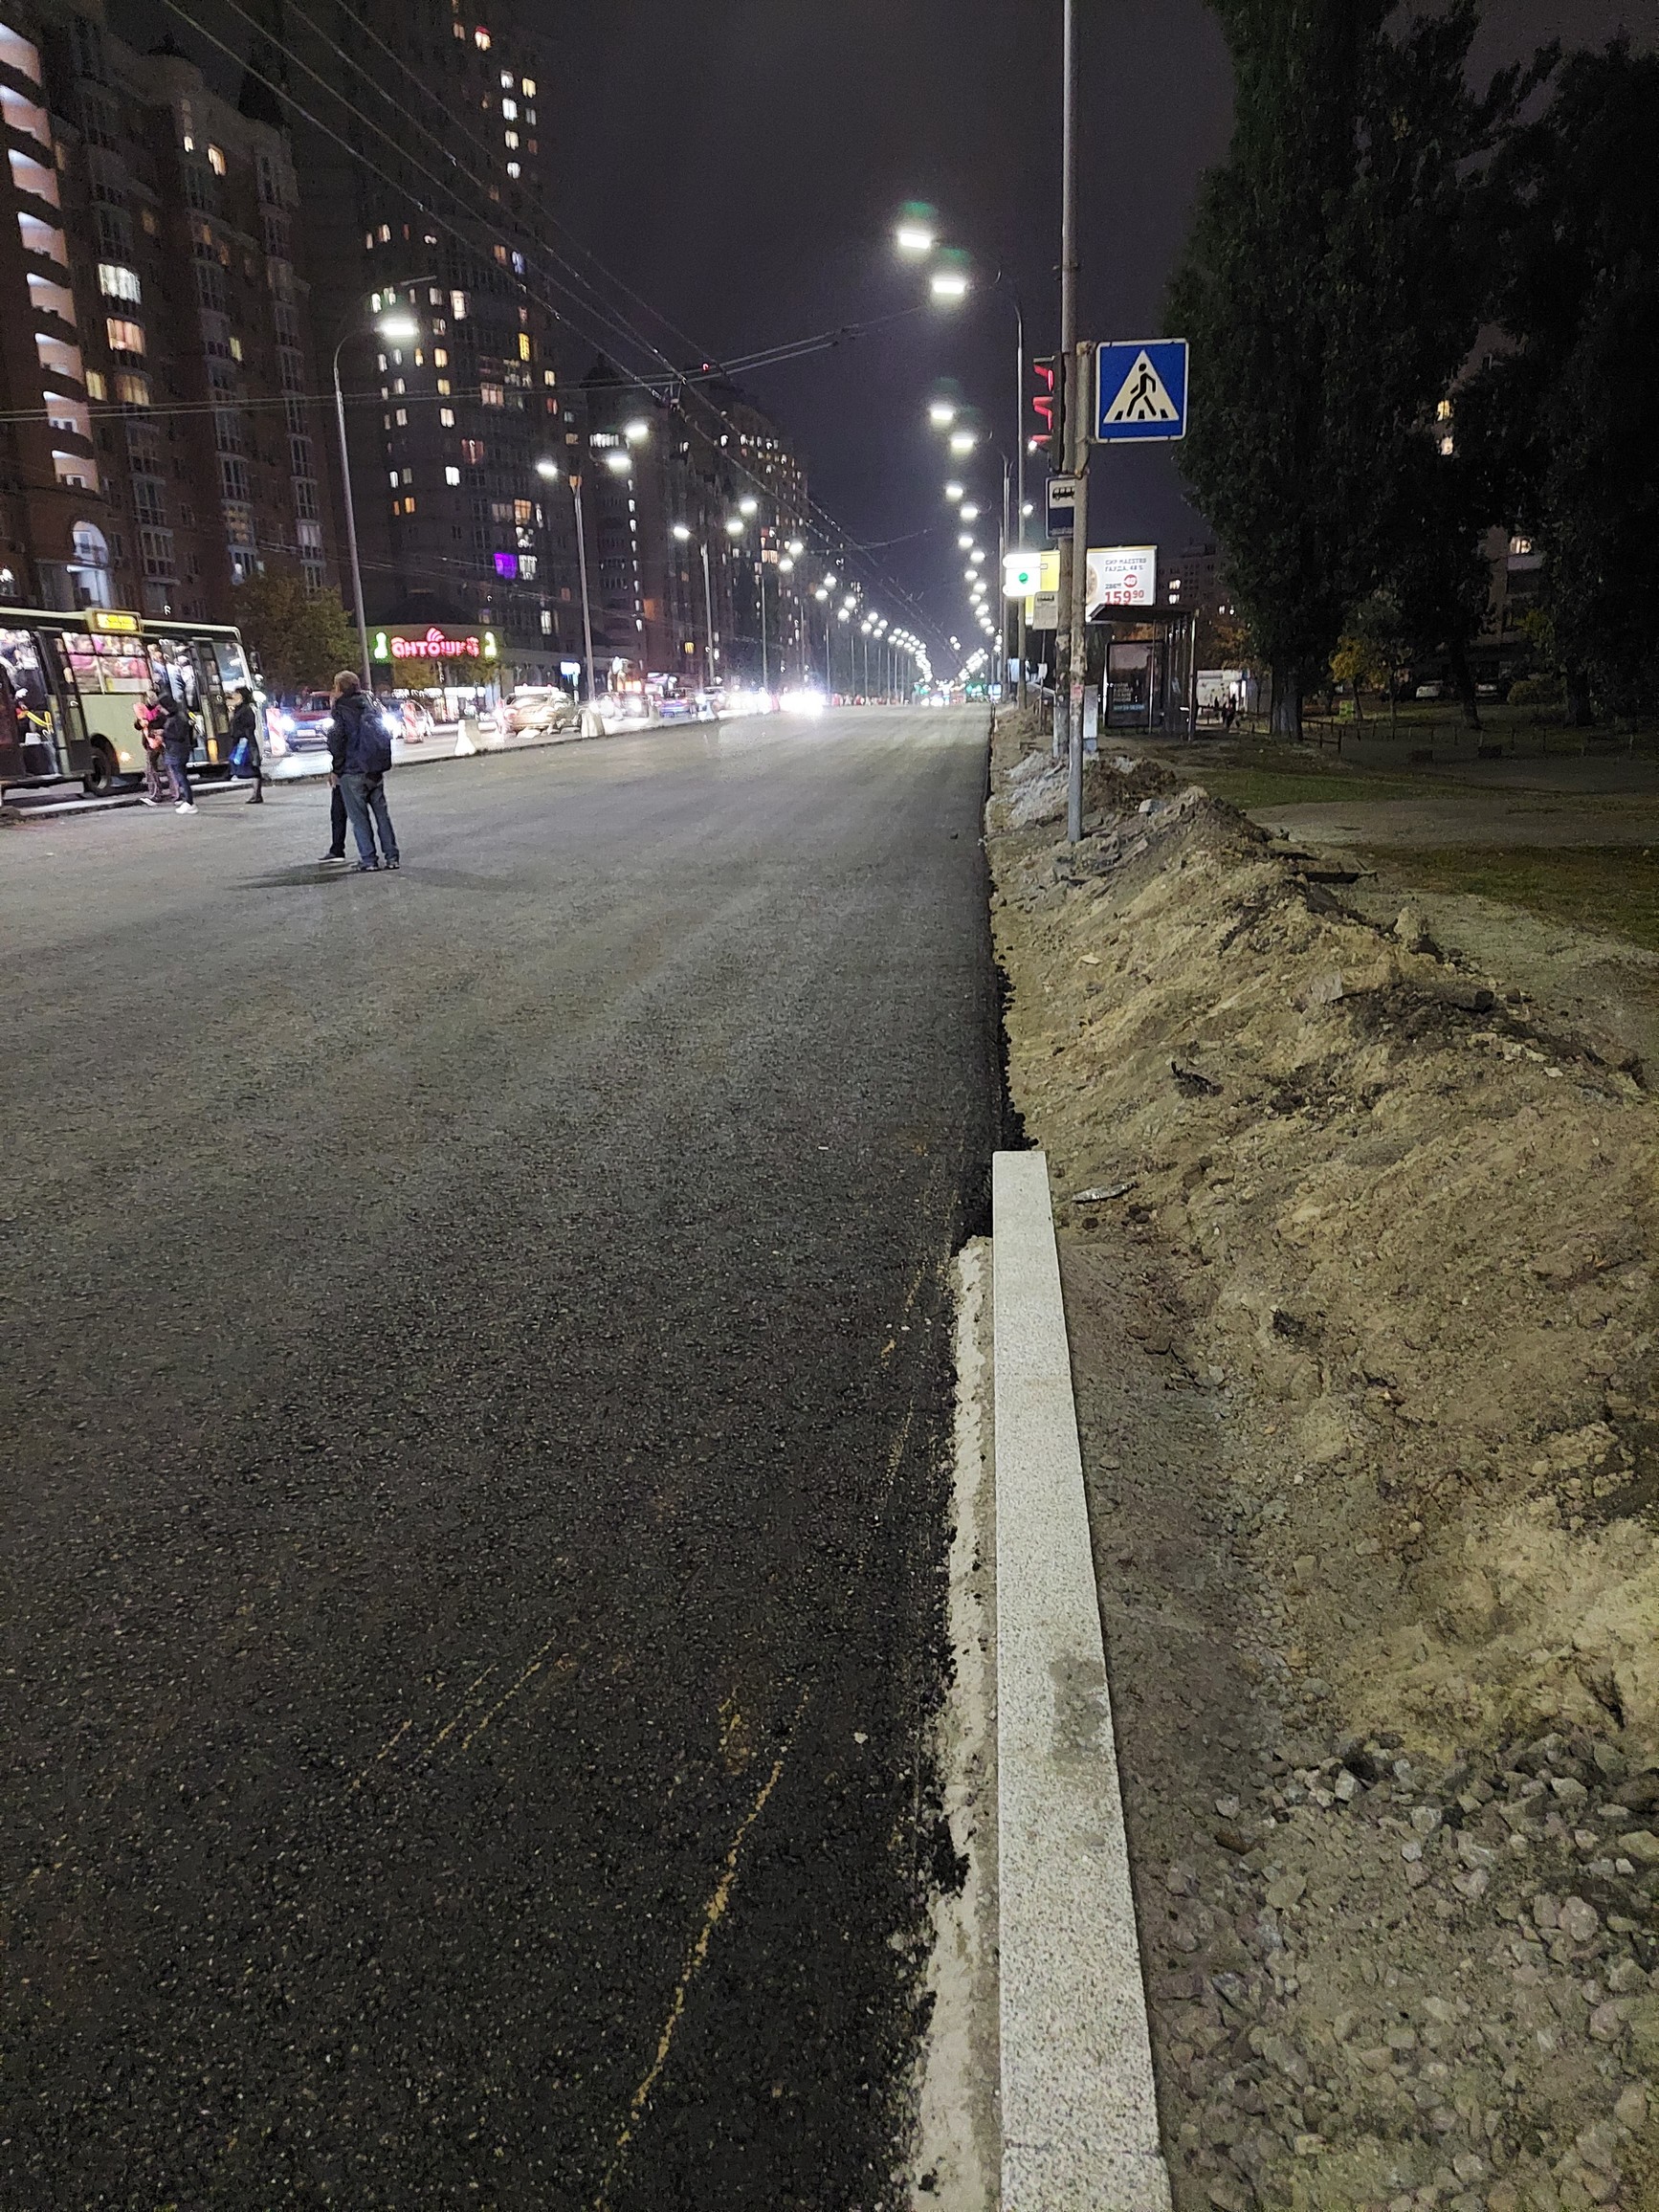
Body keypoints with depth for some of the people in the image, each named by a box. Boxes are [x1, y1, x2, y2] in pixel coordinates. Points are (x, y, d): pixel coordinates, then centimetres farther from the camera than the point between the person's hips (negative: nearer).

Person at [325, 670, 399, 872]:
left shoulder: (341, 708, -7)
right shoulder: (370, 705, 12)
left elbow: (337, 741, -11)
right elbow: (384, 735, 15)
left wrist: (336, 769, -3)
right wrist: (381, 763, 16)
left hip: (352, 771, -6)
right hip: (376, 771, 6)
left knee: (359, 817, -2)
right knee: (381, 812, 10)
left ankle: (368, 859, -4)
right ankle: (391, 856, 8)